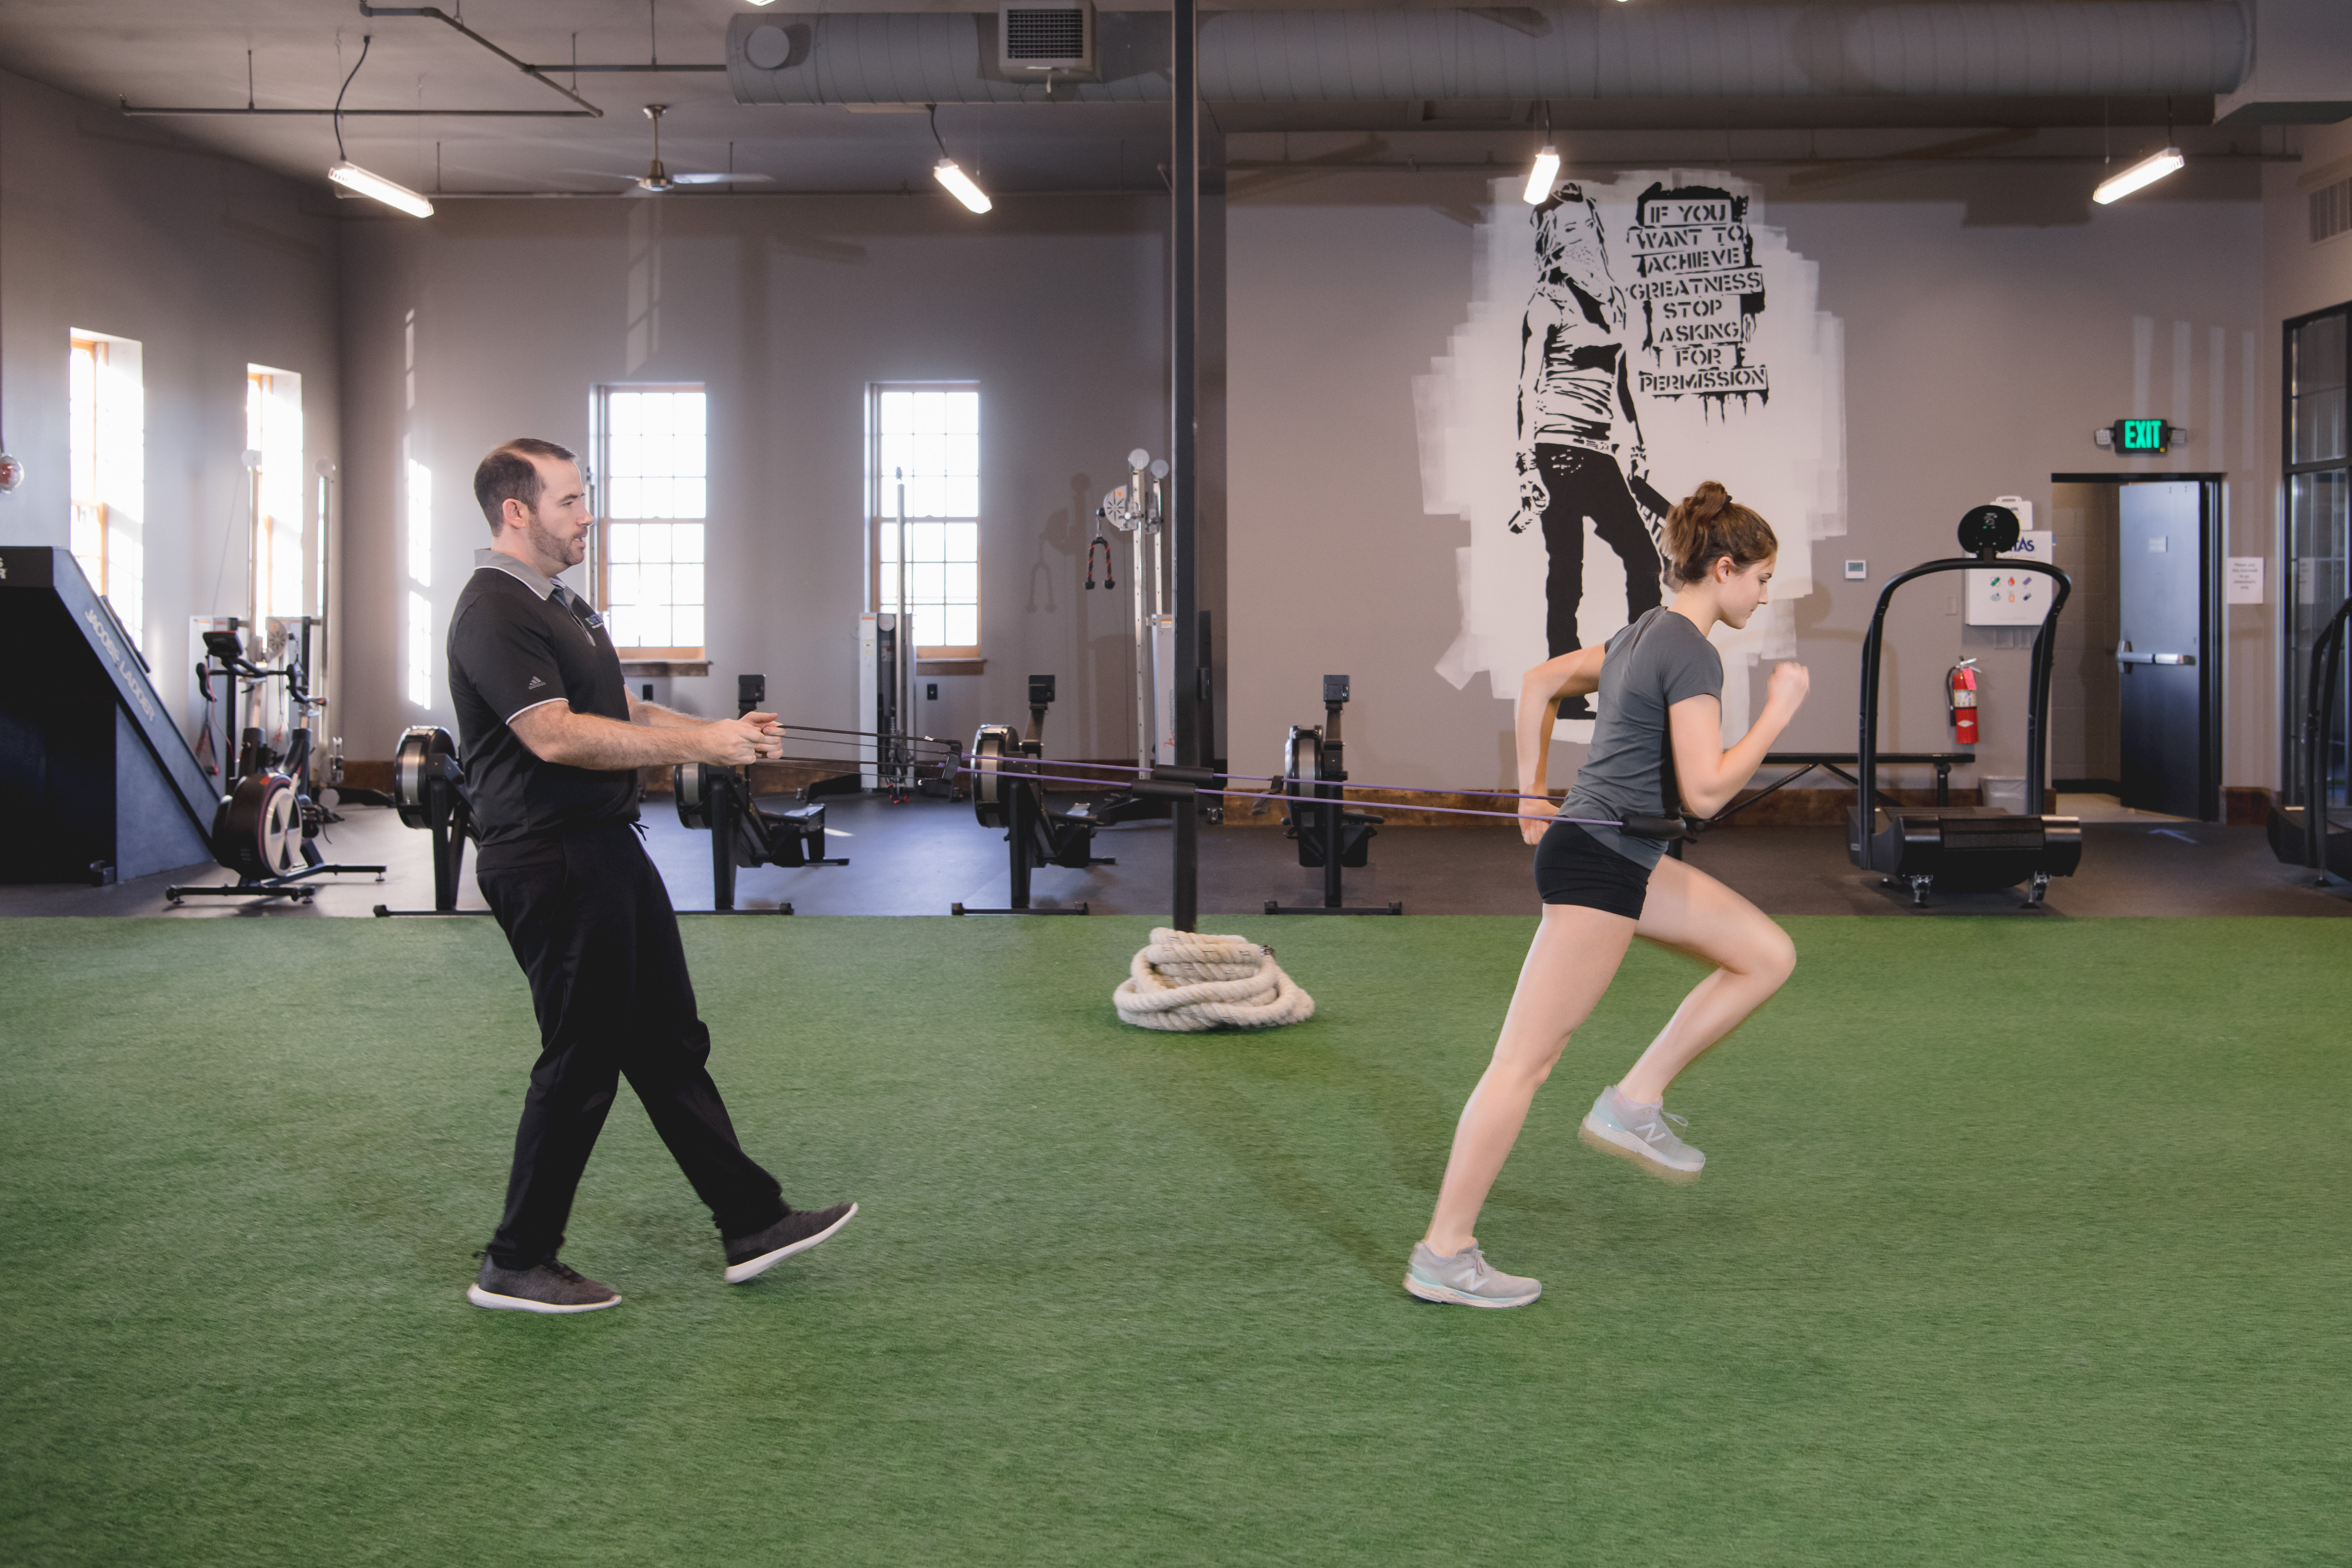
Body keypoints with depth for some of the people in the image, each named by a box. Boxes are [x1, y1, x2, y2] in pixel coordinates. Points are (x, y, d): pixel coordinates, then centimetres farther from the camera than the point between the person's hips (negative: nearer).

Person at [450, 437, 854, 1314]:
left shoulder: (562, 606, 17)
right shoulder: (494, 615, -17)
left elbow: (621, 713, 23)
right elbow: (558, 736, -27)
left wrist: (721, 733, 8)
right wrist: (702, 745, -24)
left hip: (607, 849, 10)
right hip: (552, 867, -10)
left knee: (669, 1045, 13)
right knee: (582, 1061, -3)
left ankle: (752, 1223, 20)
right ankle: (516, 1265, 9)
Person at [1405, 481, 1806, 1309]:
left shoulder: (1645, 633, 14)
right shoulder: (1692, 653, -15)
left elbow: (1539, 682, 24)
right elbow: (1705, 791, -22)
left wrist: (1532, 794, 25)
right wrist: (1778, 712, -13)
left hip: (1621, 857, 10)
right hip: (1599, 866, -10)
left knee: (1768, 954, 11)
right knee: (1526, 1060, -6)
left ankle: (1634, 1101, 11)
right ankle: (1444, 1254, -1)